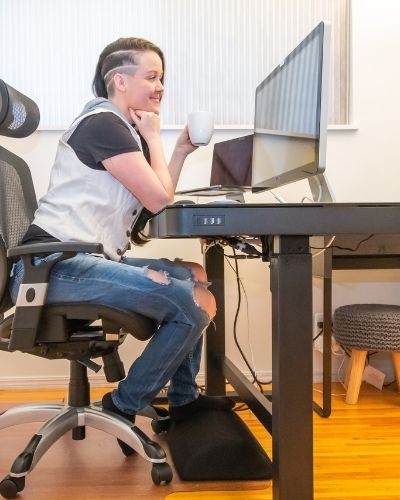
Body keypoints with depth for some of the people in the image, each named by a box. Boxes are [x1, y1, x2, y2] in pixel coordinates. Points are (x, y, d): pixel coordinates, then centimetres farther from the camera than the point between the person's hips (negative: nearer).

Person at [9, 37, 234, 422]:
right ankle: (124, 406, 2)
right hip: (56, 264, -10)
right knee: (196, 303, -17)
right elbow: (158, 200, -11)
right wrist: (153, 138, 1)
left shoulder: (125, 129, 19)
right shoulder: (103, 124, -11)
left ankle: (183, 398, 23)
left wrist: (181, 150, 11)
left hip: (81, 260, 10)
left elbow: (155, 201, 16)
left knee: (194, 276, 15)